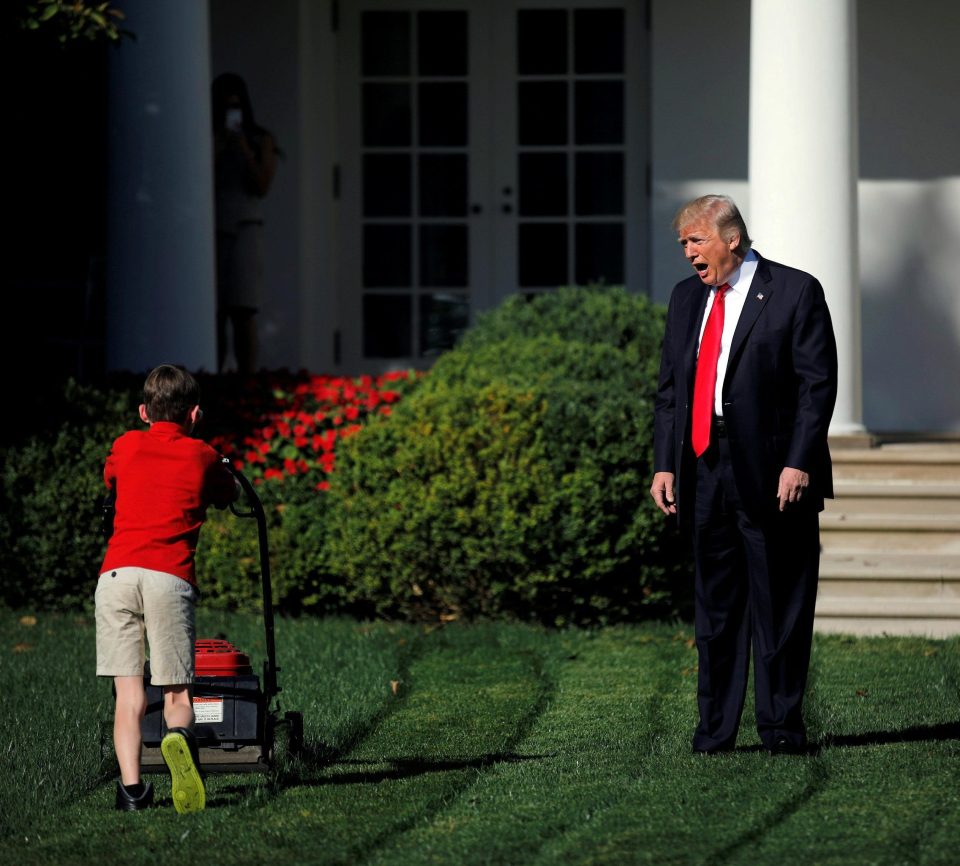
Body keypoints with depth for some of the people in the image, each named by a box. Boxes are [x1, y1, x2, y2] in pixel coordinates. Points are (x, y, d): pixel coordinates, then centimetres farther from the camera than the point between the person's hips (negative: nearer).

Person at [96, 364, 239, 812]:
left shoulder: (126, 447, 20)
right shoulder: (202, 456, 15)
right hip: (169, 576, -2)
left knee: (128, 694, 5)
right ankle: (179, 737, -32)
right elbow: (229, 495, 36)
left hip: (115, 572, 2)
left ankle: (131, 787, -9)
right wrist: (223, 477, 57)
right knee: (176, 694, 1)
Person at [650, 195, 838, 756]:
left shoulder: (795, 292, -3)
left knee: (779, 609, 0)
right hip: (706, 473, 5)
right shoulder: (687, 298, 14)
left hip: (773, 476, -5)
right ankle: (715, 730, 13)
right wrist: (665, 464, 7)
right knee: (716, 606, 8)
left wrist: (798, 463, -14)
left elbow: (818, 384, -7)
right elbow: (670, 387, 17)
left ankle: (782, 729, 6)